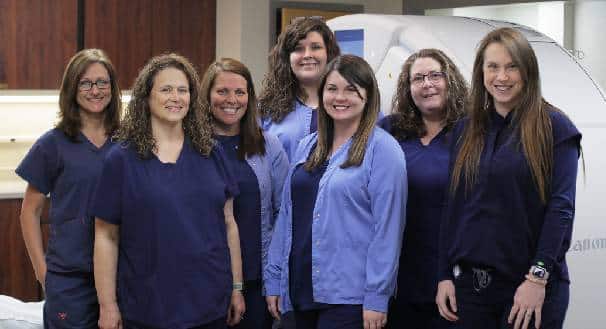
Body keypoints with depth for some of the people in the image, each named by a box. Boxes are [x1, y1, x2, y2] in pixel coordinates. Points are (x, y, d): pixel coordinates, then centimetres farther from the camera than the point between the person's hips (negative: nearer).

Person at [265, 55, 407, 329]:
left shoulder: (382, 149, -7)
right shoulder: (307, 147, 12)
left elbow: (387, 227, -11)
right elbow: (287, 214, 13)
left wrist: (377, 298, -15)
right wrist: (274, 279, 9)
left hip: (349, 296, -6)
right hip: (300, 290, 6)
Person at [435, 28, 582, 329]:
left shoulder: (553, 127, -3)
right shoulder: (465, 131, 11)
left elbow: (561, 206, -10)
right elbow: (453, 206, 11)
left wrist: (539, 277, -17)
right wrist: (445, 276, 5)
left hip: (532, 288, -4)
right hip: (470, 282, 4)